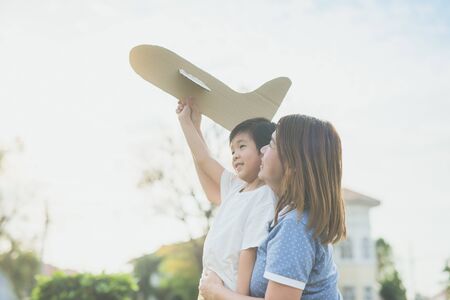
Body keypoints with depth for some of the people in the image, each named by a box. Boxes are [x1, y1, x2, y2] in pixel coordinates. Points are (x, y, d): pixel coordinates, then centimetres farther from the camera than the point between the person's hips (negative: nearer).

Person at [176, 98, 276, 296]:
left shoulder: (264, 199, -17)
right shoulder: (236, 187, 7)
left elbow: (250, 253, -22)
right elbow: (204, 161, 18)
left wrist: (241, 295, -24)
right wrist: (187, 121, 24)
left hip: (232, 292, -8)